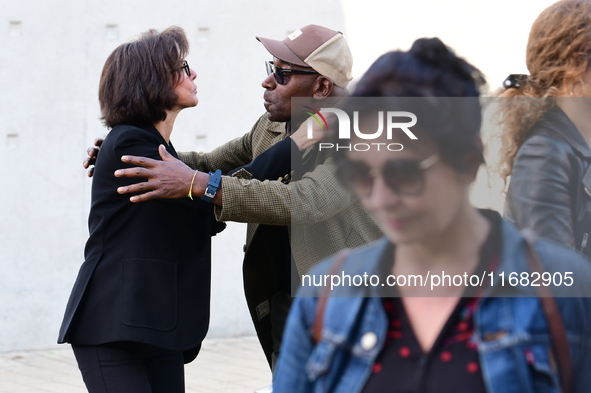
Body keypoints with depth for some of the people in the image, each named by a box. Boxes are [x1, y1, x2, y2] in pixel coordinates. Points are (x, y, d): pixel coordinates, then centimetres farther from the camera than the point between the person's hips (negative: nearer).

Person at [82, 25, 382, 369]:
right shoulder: (270, 127, 5)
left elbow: (303, 202, -35)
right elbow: (210, 165, 18)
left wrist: (195, 184, -39)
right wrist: (127, 156, 3)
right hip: (285, 303, 7)